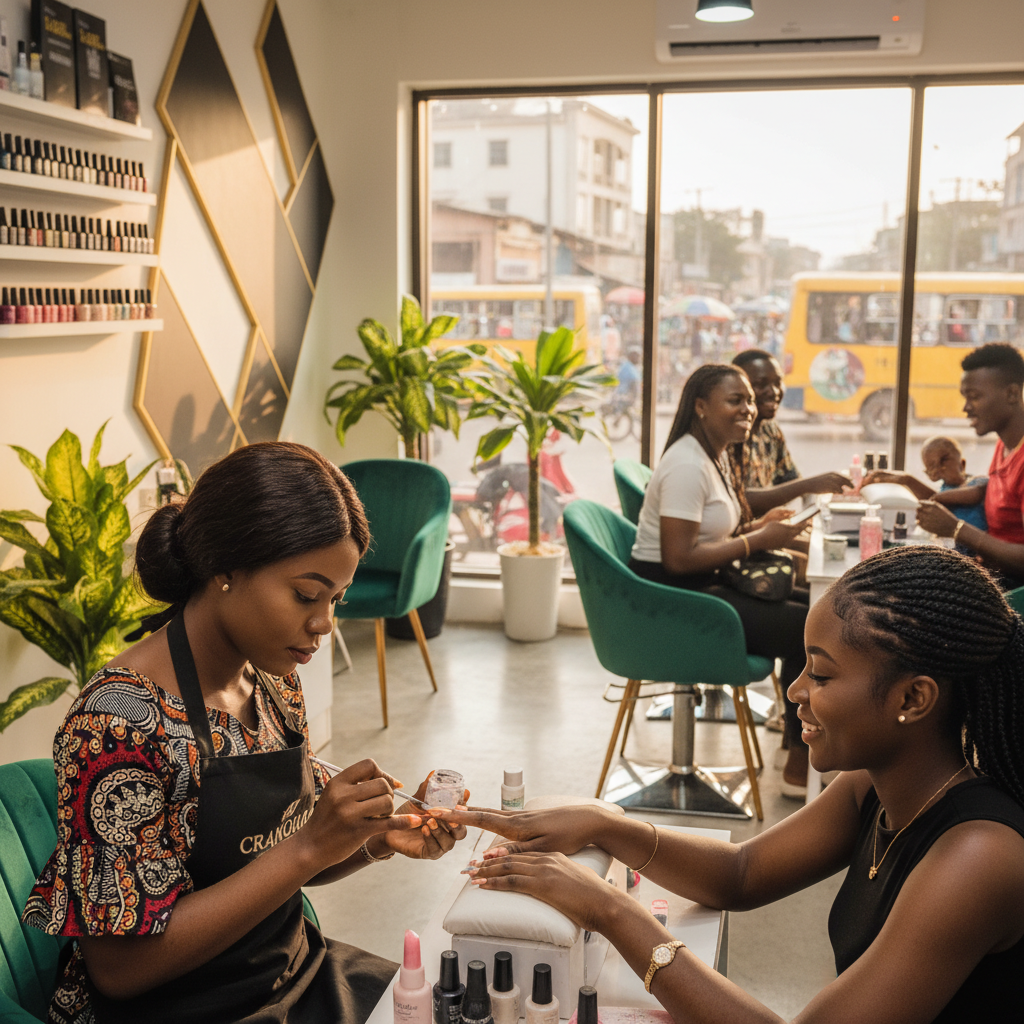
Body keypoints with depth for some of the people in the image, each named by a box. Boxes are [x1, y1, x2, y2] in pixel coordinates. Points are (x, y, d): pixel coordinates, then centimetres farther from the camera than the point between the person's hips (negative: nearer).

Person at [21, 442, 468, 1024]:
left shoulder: (274, 681, 0)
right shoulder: (122, 719, -24)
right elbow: (121, 966, -23)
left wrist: (378, 838, -9)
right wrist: (308, 849, -28)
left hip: (295, 975, 7)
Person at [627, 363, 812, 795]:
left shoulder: (720, 454, 12)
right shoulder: (687, 465, -19)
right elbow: (678, 558, -25)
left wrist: (758, 526, 2)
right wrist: (756, 541, -19)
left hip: (703, 584, 10)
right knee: (807, 628, -15)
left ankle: (799, 734, 13)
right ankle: (800, 765, -1)